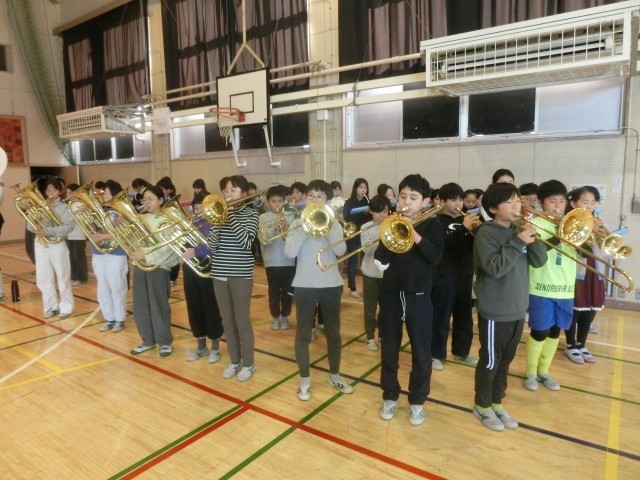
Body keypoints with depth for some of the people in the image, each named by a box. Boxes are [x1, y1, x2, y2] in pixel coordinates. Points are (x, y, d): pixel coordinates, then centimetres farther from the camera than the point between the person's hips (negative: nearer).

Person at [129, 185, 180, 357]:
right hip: (139, 266, 6)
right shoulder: (140, 218, 14)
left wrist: (146, 254, -23)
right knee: (140, 305, 10)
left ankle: (165, 342, 15)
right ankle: (148, 340, 25)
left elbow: (168, 247, -17)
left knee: (158, 305, 0)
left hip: (158, 266, -6)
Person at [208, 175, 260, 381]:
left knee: (242, 321, 3)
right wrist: (218, 222, -14)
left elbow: (246, 242, -20)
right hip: (219, 273, 5)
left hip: (241, 274, -4)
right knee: (227, 321, 13)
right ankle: (234, 361, 28)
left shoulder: (251, 214, -4)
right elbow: (211, 246, -1)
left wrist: (230, 216, -19)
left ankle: (248, 363, 20)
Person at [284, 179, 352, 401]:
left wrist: (327, 227, -20)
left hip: (331, 284, 1)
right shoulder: (297, 223, 0)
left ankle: (334, 375, 30)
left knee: (333, 332, 13)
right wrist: (305, 228, -17)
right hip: (304, 285, -1)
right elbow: (289, 252, -14)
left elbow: (340, 251, -13)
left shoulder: (334, 224, 3)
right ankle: (305, 379, 22)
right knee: (303, 334, 6)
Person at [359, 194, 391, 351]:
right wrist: (380, 239, -27)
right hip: (371, 273, -1)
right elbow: (366, 249, -15)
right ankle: (370, 336, 22)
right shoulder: (366, 227, -4)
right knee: (370, 307, 7)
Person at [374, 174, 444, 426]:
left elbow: (436, 256, -17)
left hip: (418, 296, -1)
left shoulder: (432, 225, 0)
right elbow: (381, 262, -8)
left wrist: (415, 235, -26)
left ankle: (417, 401, 26)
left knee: (421, 351, 7)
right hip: (391, 294, 2)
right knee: (389, 349, 11)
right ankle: (390, 396, 29)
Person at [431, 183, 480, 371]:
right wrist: (463, 227, -29)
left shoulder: (465, 220, 11)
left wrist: (475, 231, -13)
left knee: (464, 315, 15)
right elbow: (442, 245, -22)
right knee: (441, 316, 0)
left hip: (465, 274, 6)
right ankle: (435, 354, 12)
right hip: (445, 275, -6)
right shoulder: (438, 221, -6)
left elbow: (473, 247, 6)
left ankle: (461, 351, 31)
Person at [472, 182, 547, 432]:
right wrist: (518, 242, -25)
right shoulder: (486, 233, -14)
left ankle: (496, 403, 35)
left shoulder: (518, 230, 6)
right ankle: (482, 405, 26)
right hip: (494, 310, -7)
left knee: (506, 360, 18)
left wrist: (533, 239, -14)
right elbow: (494, 268, -25)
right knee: (490, 361, 7)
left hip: (517, 308, 7)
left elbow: (540, 261, 2)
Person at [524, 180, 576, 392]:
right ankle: (531, 372, 21)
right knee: (540, 332, 2)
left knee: (555, 331, 14)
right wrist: (557, 237, -32)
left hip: (565, 288, 5)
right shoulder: (536, 223, -6)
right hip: (542, 288, -5)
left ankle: (543, 371, 30)